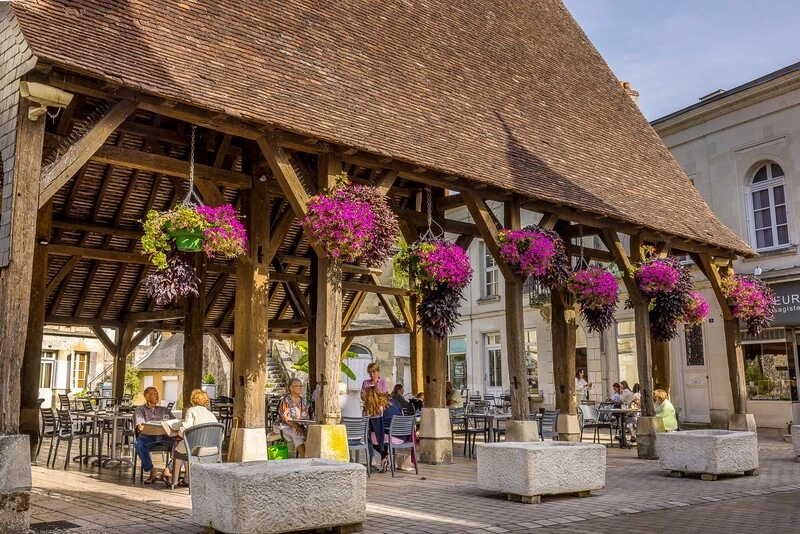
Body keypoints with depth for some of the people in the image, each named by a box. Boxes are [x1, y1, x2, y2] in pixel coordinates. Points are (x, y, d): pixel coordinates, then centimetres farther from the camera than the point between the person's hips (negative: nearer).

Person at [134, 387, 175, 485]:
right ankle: (152, 472, -29)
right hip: (147, 436, -2)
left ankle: (167, 470, -29)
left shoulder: (164, 410, 30)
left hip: (164, 436, 2)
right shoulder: (140, 410, 20)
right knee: (139, 443, -38)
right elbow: (140, 426, 0)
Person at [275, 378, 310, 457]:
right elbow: (286, 418, -16)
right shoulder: (285, 400, -7)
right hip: (284, 426, -5)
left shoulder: (302, 401, 12)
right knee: (297, 433, -35)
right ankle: (304, 456, -37)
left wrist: (302, 426, -12)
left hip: (299, 426, 5)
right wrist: (297, 426, -27)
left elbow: (306, 416, 9)